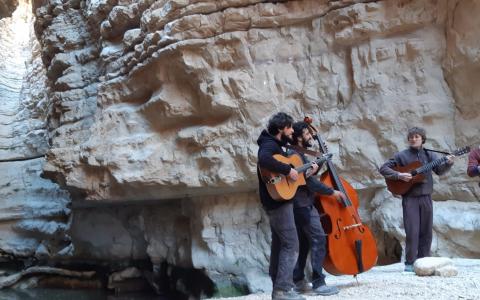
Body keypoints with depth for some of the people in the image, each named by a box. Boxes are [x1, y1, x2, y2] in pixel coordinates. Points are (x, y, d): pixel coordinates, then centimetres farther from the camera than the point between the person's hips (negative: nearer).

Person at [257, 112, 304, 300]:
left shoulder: (275, 145, 17)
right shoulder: (270, 144, -15)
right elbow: (264, 160, -37)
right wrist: (288, 170, -29)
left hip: (276, 201, 10)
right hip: (278, 201, -10)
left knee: (279, 244, 12)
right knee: (291, 245, -10)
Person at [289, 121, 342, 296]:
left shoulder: (298, 155, 17)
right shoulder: (296, 156, -15)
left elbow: (308, 177, 18)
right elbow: (310, 182, -20)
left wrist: (318, 165, 3)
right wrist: (332, 192, -11)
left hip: (301, 205, 10)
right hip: (304, 205, -10)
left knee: (304, 243, 11)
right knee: (318, 239, -11)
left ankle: (299, 281, 14)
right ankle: (318, 283, -11)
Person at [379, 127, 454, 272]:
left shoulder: (429, 155, 9)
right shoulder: (401, 155, 1)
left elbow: (439, 170, -2)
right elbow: (383, 168, -1)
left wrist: (448, 163, -22)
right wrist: (398, 175, -15)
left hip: (426, 197, 3)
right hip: (409, 197, -3)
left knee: (426, 231, 7)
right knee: (412, 231, -7)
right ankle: (410, 263, 1)